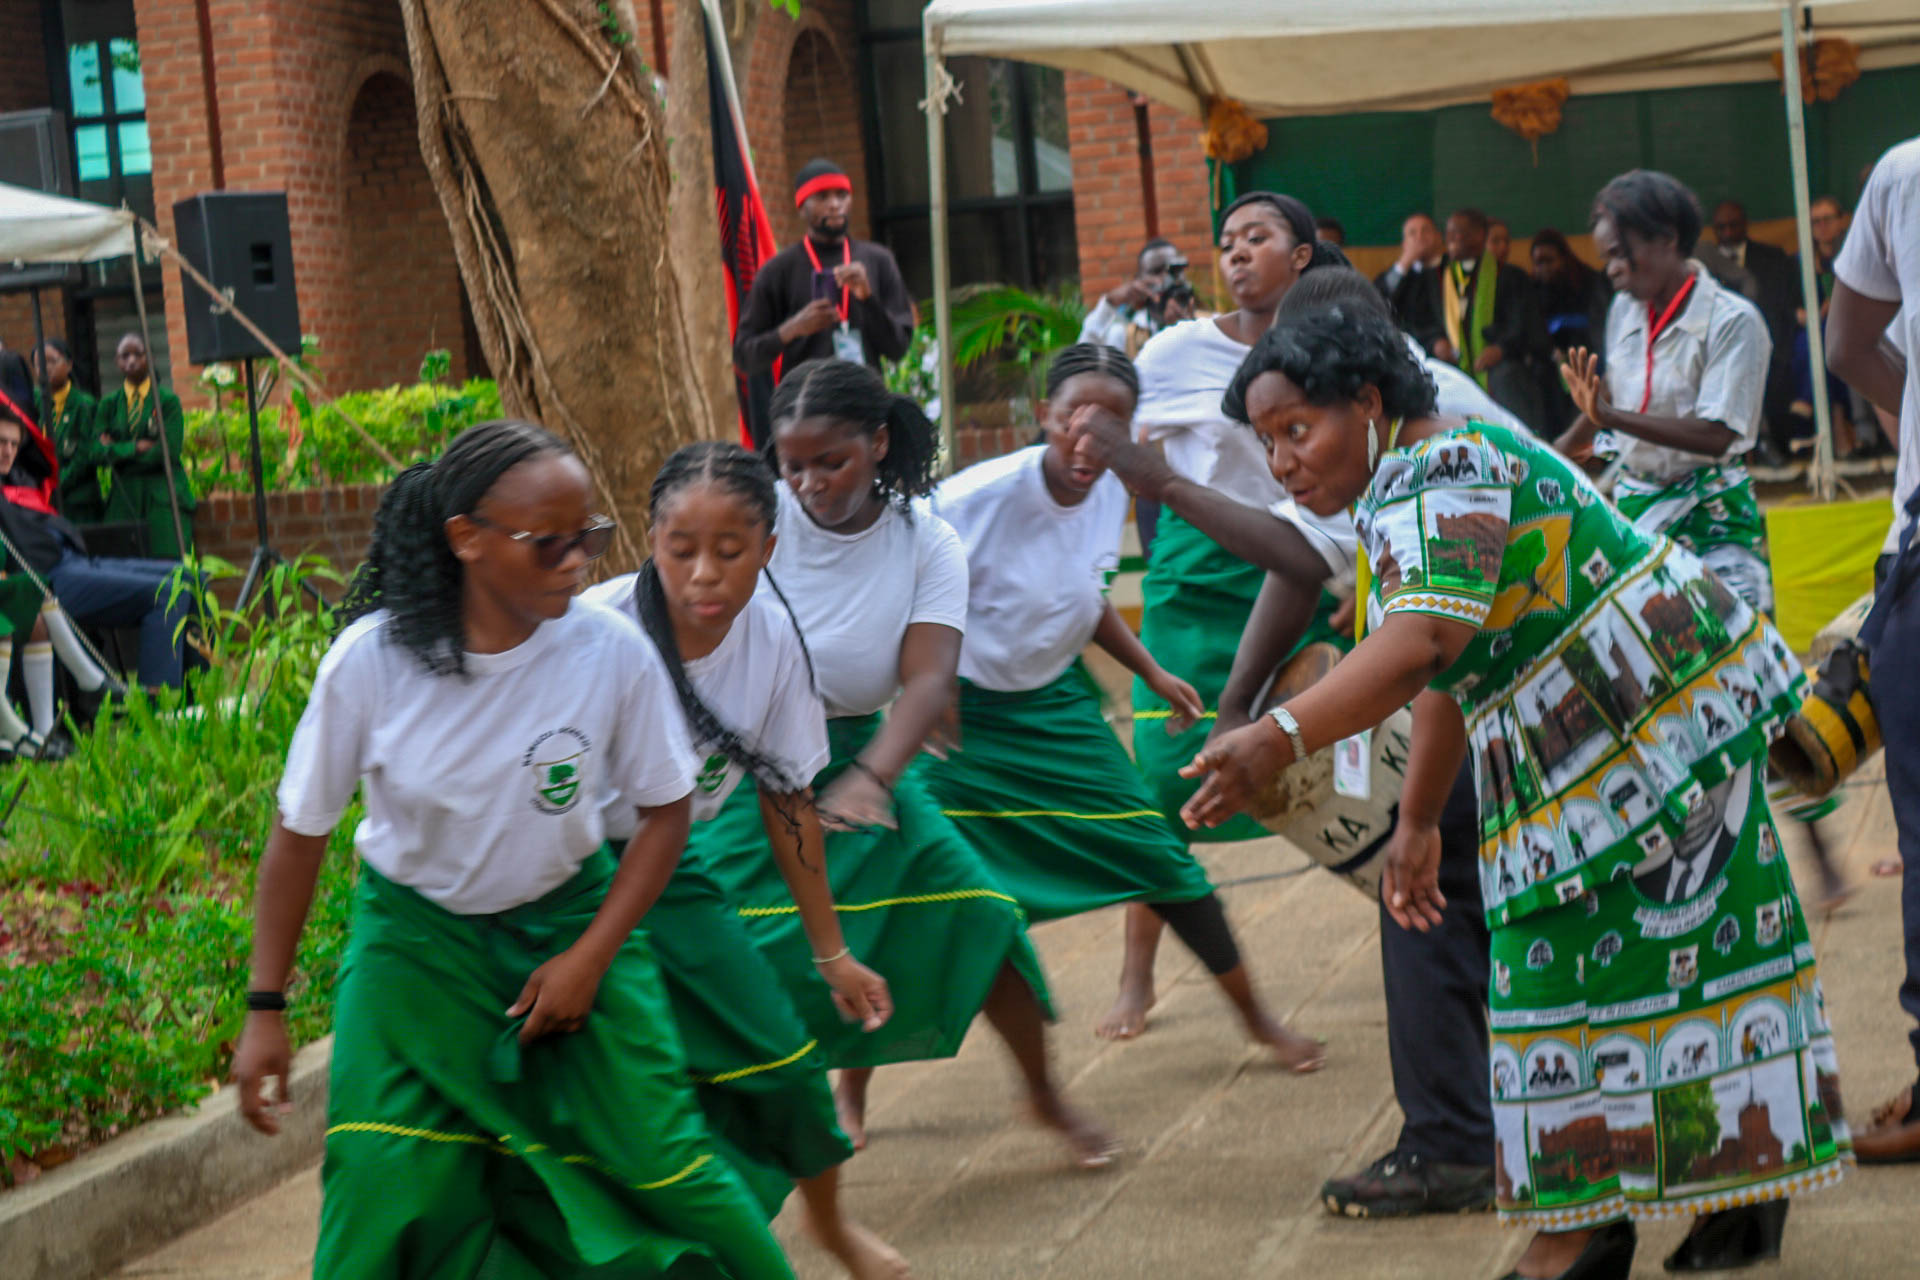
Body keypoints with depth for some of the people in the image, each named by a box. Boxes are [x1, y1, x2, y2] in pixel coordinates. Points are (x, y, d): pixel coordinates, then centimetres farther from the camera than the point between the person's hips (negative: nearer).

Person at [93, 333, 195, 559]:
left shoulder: (168, 401, 5)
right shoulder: (109, 405, 14)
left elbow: (168, 451, -7)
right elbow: (99, 453, 1)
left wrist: (118, 452, -2)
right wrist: (137, 447, -9)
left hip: (163, 496, -2)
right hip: (123, 497, 2)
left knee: (167, 564, -13)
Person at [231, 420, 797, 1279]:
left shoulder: (614, 654, -22)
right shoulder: (371, 661, -23)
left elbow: (664, 812, -4)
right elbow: (300, 831, -9)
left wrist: (589, 958, -10)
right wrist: (265, 1009, -5)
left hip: (571, 916, 1)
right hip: (417, 930, 0)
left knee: (654, 1150, -4)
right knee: (388, 1176, -11)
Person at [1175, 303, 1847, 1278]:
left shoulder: (1435, 481, -19)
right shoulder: (1402, 493, 15)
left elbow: (1422, 644, -36)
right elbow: (1448, 676, 22)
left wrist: (1279, 738, -45)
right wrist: (1416, 822, 23)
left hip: (1651, 713, -10)